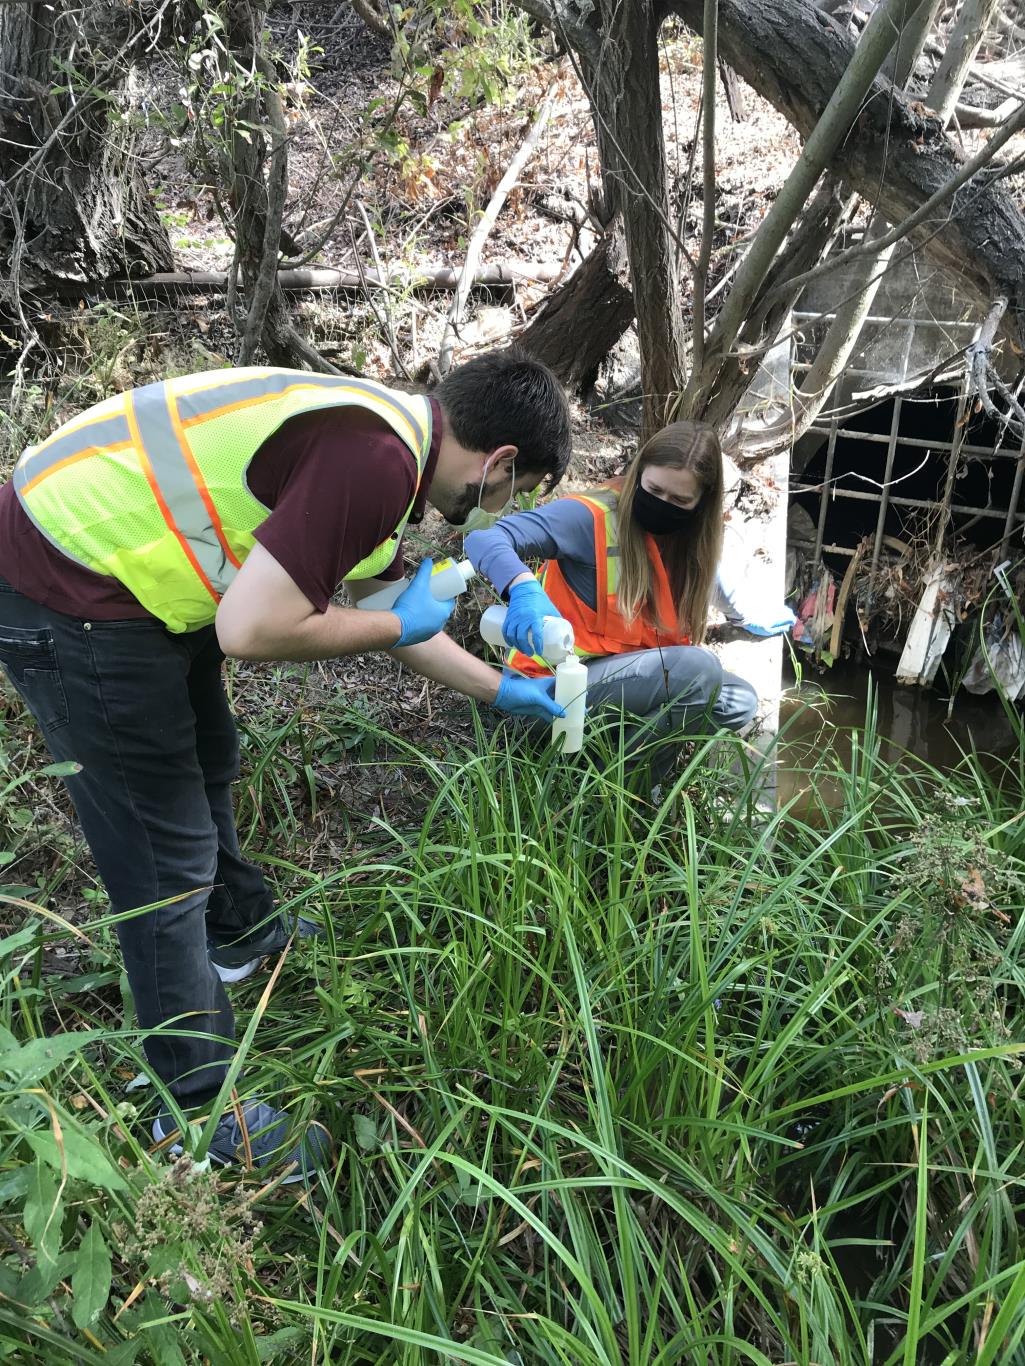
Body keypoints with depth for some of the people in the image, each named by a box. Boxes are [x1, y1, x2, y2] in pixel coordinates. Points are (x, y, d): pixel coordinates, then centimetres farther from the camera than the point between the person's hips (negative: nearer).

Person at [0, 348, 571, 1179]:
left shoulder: (387, 432, 9)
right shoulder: (375, 461, -24)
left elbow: (394, 611, 21)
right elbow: (253, 631, -26)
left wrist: (502, 692, 30)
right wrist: (397, 625, -10)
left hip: (134, 571, 10)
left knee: (208, 765, 27)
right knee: (167, 860, 0)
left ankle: (242, 932, 53)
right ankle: (203, 1112, 18)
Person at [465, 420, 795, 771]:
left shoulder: (684, 539, 3)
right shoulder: (592, 517, -20)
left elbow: (704, 571, 28)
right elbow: (484, 538, -29)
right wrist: (523, 588, -47)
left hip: (630, 675, 9)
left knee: (738, 701, 0)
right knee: (699, 669, -26)